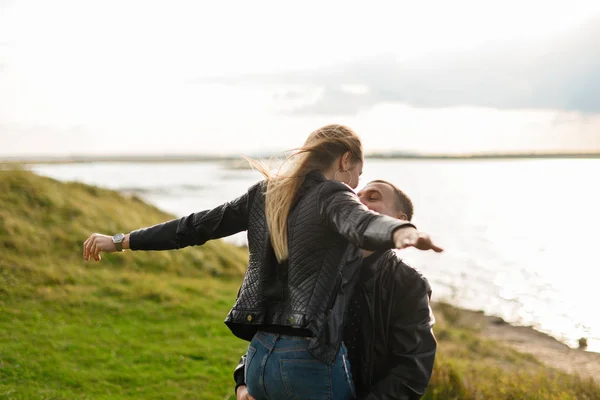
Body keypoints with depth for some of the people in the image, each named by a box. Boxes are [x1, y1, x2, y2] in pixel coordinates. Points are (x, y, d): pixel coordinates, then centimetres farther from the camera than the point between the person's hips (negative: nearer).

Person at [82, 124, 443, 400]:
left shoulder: (266, 194, 11)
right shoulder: (333, 196, -8)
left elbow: (196, 226, 15)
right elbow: (360, 224, -31)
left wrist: (122, 241, 25)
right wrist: (401, 233, -53)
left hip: (260, 357, 7)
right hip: (311, 361, -7)